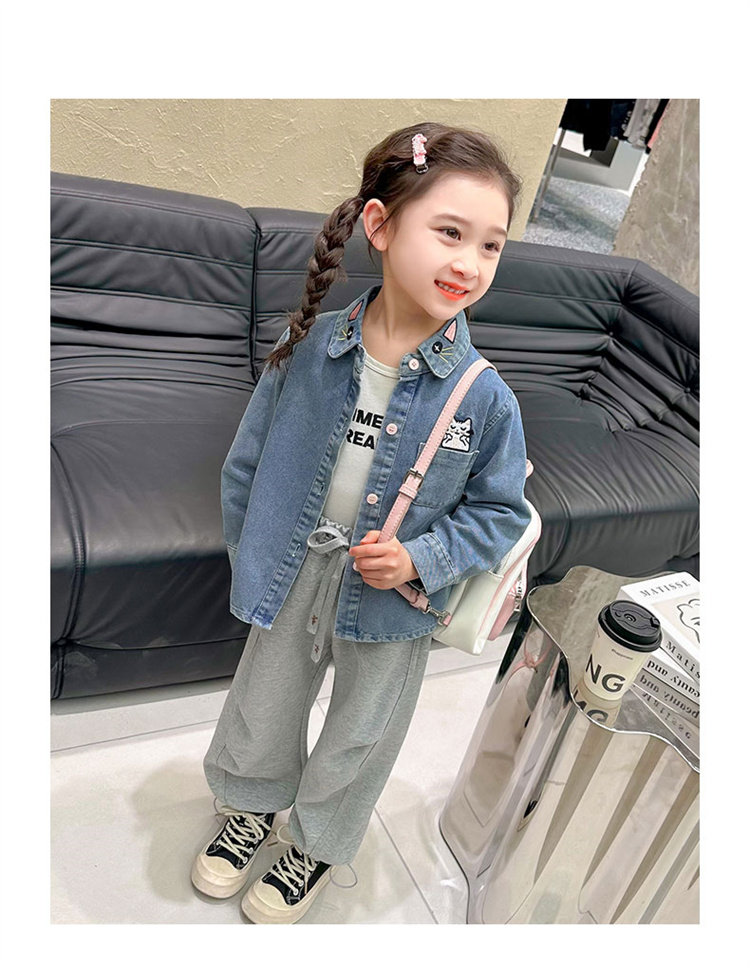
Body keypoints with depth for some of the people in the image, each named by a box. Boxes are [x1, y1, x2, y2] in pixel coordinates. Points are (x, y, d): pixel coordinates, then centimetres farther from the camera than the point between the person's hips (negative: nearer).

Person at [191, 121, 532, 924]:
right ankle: (253, 807, 56)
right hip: (293, 572, 2)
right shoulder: (308, 345, -15)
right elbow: (249, 454, -1)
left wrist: (419, 560, -21)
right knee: (262, 707, 24)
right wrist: (247, 547, 5)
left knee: (360, 735, 20)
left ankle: (315, 846, 50)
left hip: (391, 599, -1)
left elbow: (500, 511, -8)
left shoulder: (485, 396, -21)